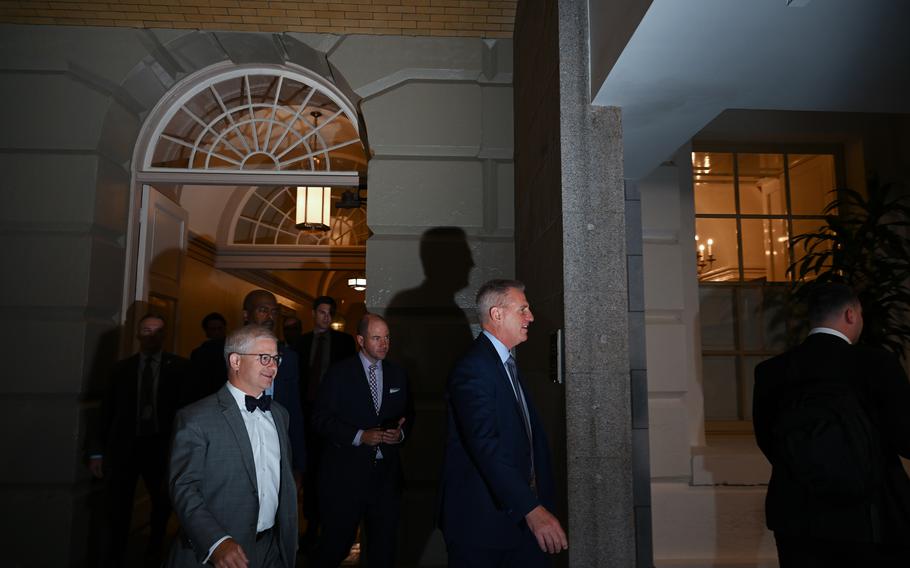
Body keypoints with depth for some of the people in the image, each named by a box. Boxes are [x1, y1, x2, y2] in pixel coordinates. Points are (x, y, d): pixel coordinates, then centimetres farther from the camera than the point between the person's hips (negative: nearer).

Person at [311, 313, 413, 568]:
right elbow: (322, 418, -9)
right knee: (337, 540, 11)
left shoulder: (398, 374, 7)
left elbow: (408, 413, 14)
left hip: (387, 471, 4)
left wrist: (401, 432, -8)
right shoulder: (339, 373, -6)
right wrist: (359, 436, -19)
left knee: (384, 542, 12)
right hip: (346, 471, -3)